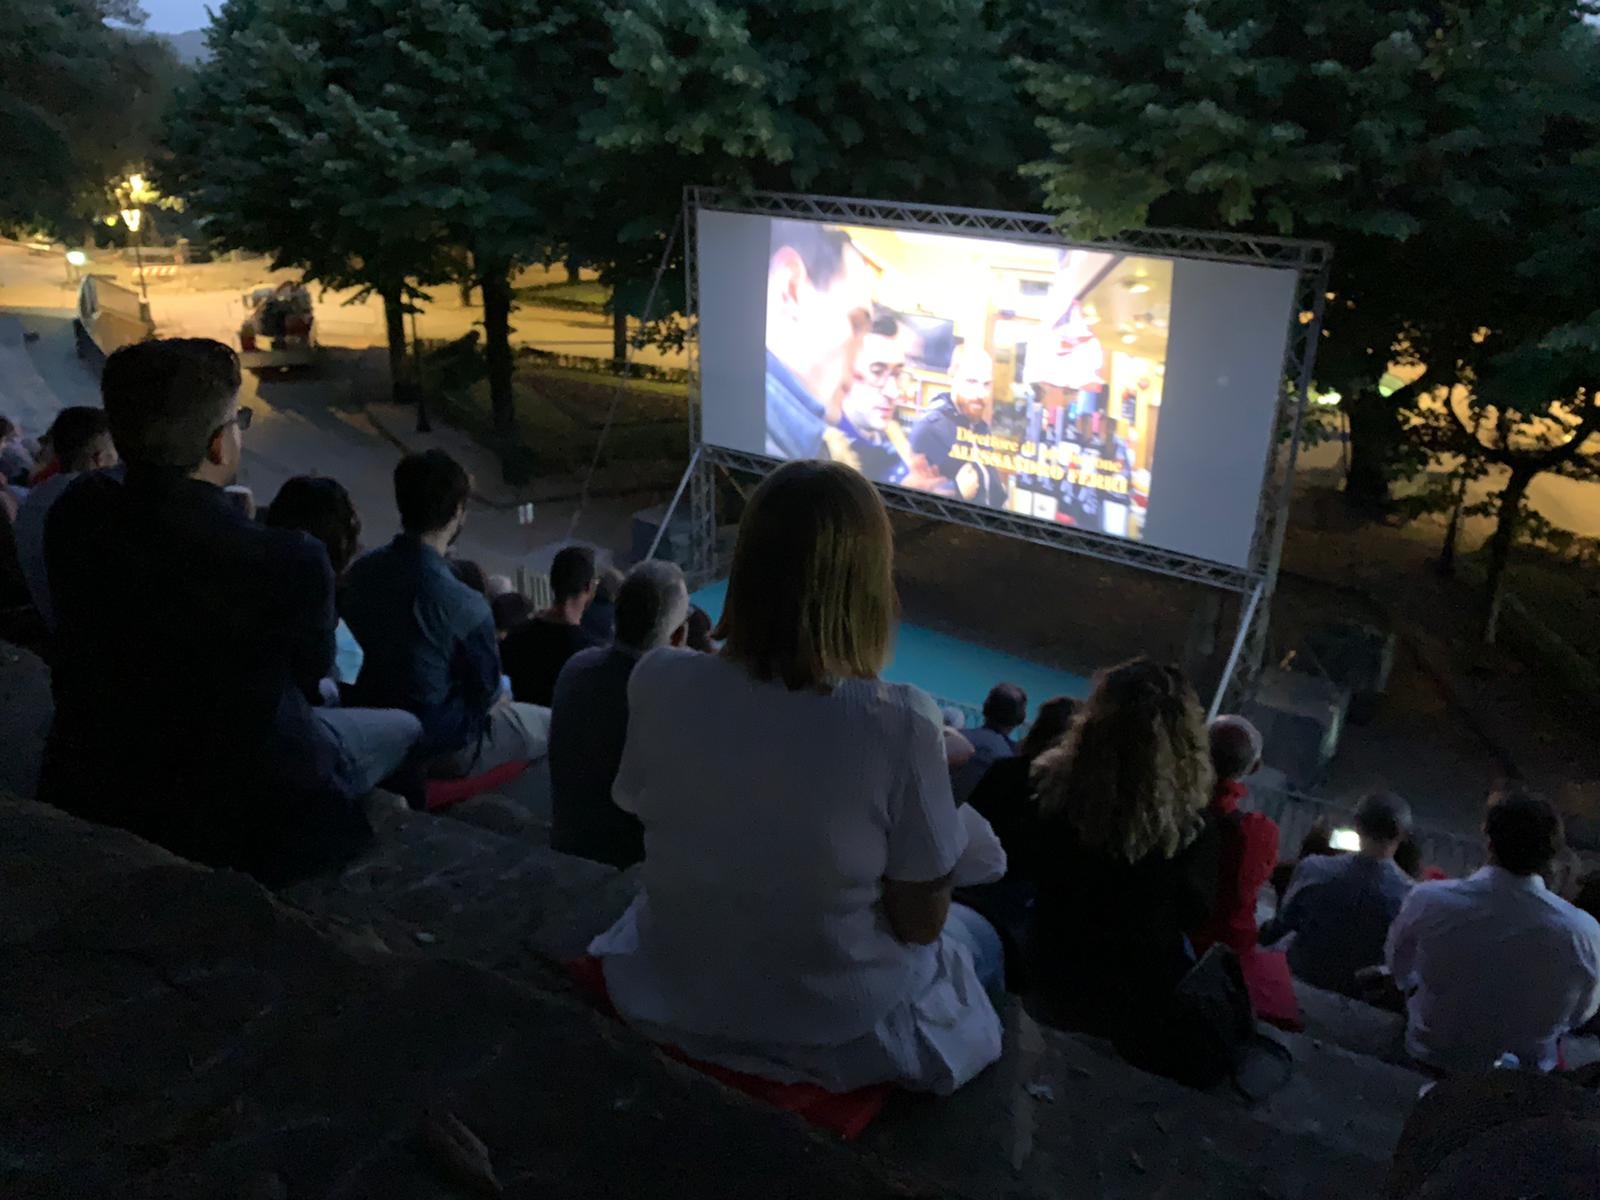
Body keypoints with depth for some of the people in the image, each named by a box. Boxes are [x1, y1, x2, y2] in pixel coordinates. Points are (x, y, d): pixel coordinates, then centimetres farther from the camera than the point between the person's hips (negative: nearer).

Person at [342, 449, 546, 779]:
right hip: (438, 748, -7)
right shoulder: (466, 607, -31)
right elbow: (486, 694, -17)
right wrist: (496, 699, 8)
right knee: (551, 725, 16)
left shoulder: (361, 569, -10)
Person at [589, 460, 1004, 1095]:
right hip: (839, 1027, -4)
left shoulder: (657, 682, -19)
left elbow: (646, 815, 0)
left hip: (673, 995, 4)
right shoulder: (899, 723, -30)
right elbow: (919, 923, -16)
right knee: (978, 937, 29)